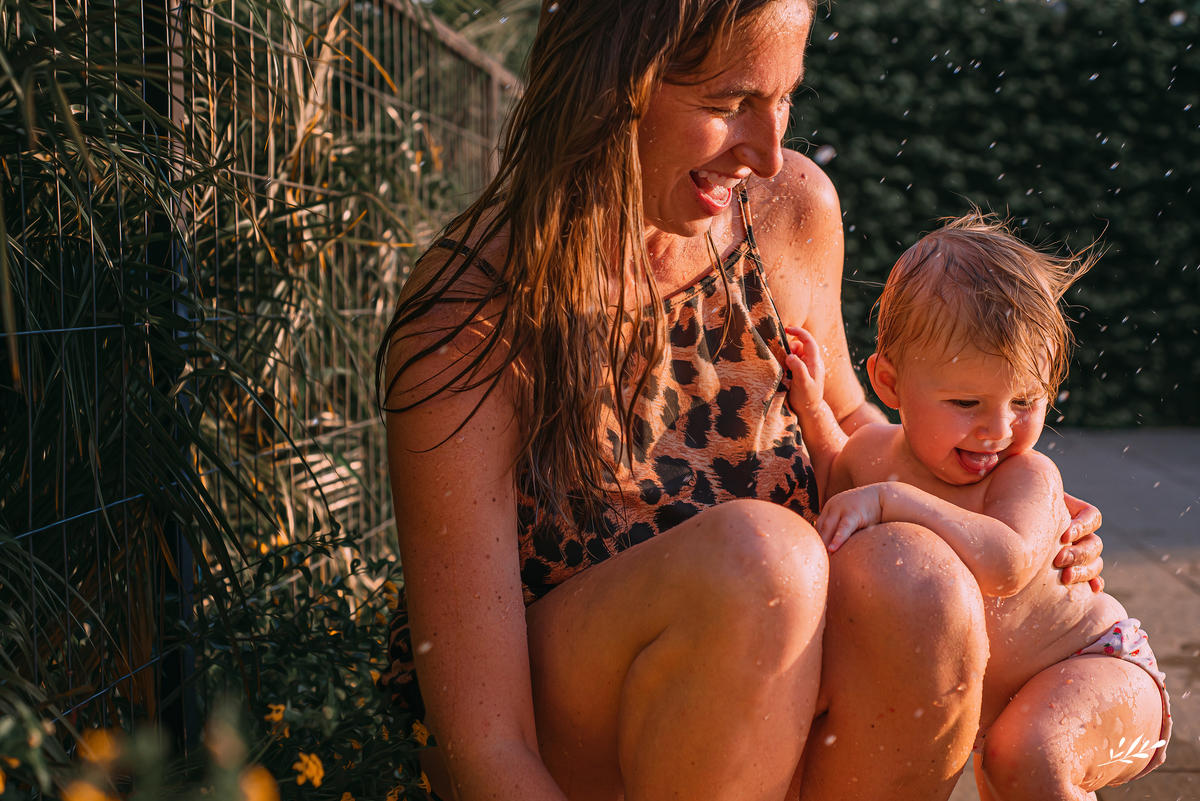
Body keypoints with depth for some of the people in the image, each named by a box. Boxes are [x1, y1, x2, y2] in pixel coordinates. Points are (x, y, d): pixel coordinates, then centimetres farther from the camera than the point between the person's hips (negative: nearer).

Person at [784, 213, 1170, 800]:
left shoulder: (1028, 477, -29)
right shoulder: (874, 450, -10)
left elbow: (1007, 564, -51)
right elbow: (836, 480, 16)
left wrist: (892, 499, -51)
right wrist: (811, 407, 0)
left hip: (1097, 666, -7)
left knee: (1024, 751, -31)